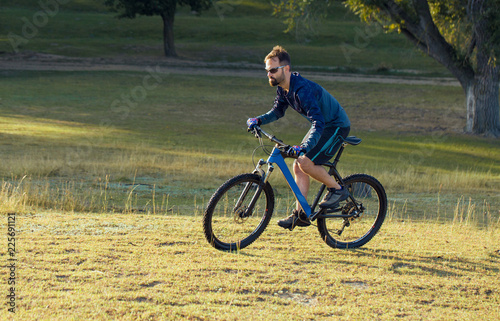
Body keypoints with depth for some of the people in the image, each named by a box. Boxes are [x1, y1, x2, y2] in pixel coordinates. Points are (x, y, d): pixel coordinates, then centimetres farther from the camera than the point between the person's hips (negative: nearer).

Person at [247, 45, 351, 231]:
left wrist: (304, 148, -52)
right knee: (298, 166, 3)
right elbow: (277, 111, 14)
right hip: (322, 125, 9)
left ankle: (337, 190, -2)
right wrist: (259, 120, -5)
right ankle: (300, 214, 8)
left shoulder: (302, 89, -31)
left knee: (305, 162, -21)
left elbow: (318, 123, -40)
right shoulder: (283, 88, -3)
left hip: (336, 126, -9)